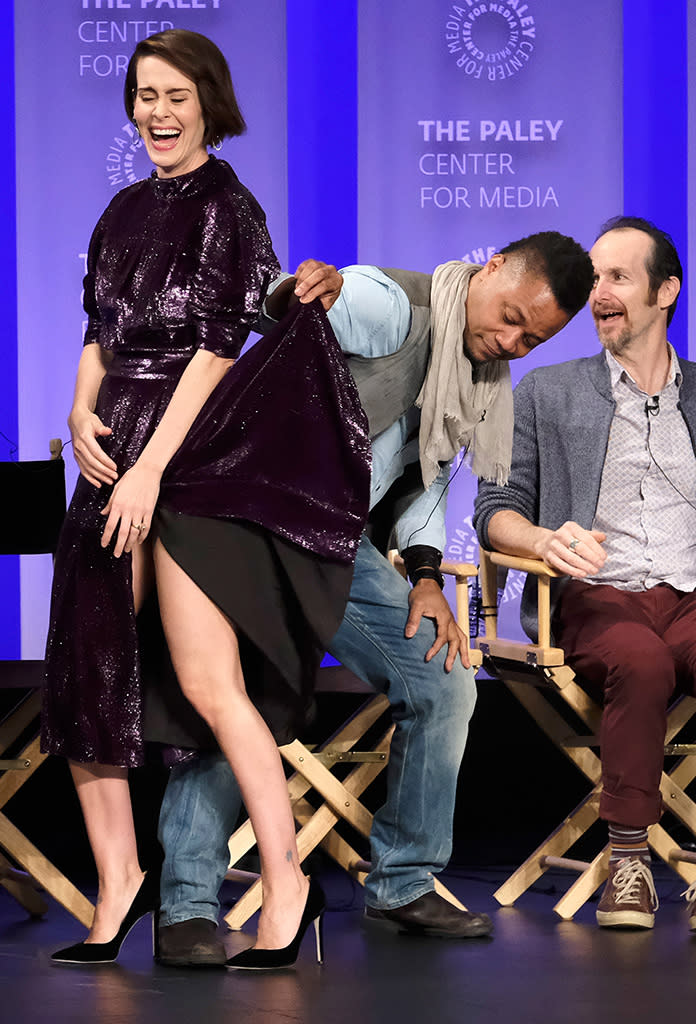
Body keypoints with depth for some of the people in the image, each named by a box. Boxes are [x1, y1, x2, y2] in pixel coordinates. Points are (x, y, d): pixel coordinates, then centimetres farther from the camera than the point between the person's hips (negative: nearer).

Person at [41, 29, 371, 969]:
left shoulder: (228, 209, -5)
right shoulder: (127, 211, 17)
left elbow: (216, 346, -13)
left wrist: (150, 467, -18)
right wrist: (83, 412, -2)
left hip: (194, 455, -8)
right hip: (116, 451, 8)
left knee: (210, 682, -12)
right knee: (84, 668, 4)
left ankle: (287, 885, -4)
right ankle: (119, 881, 13)